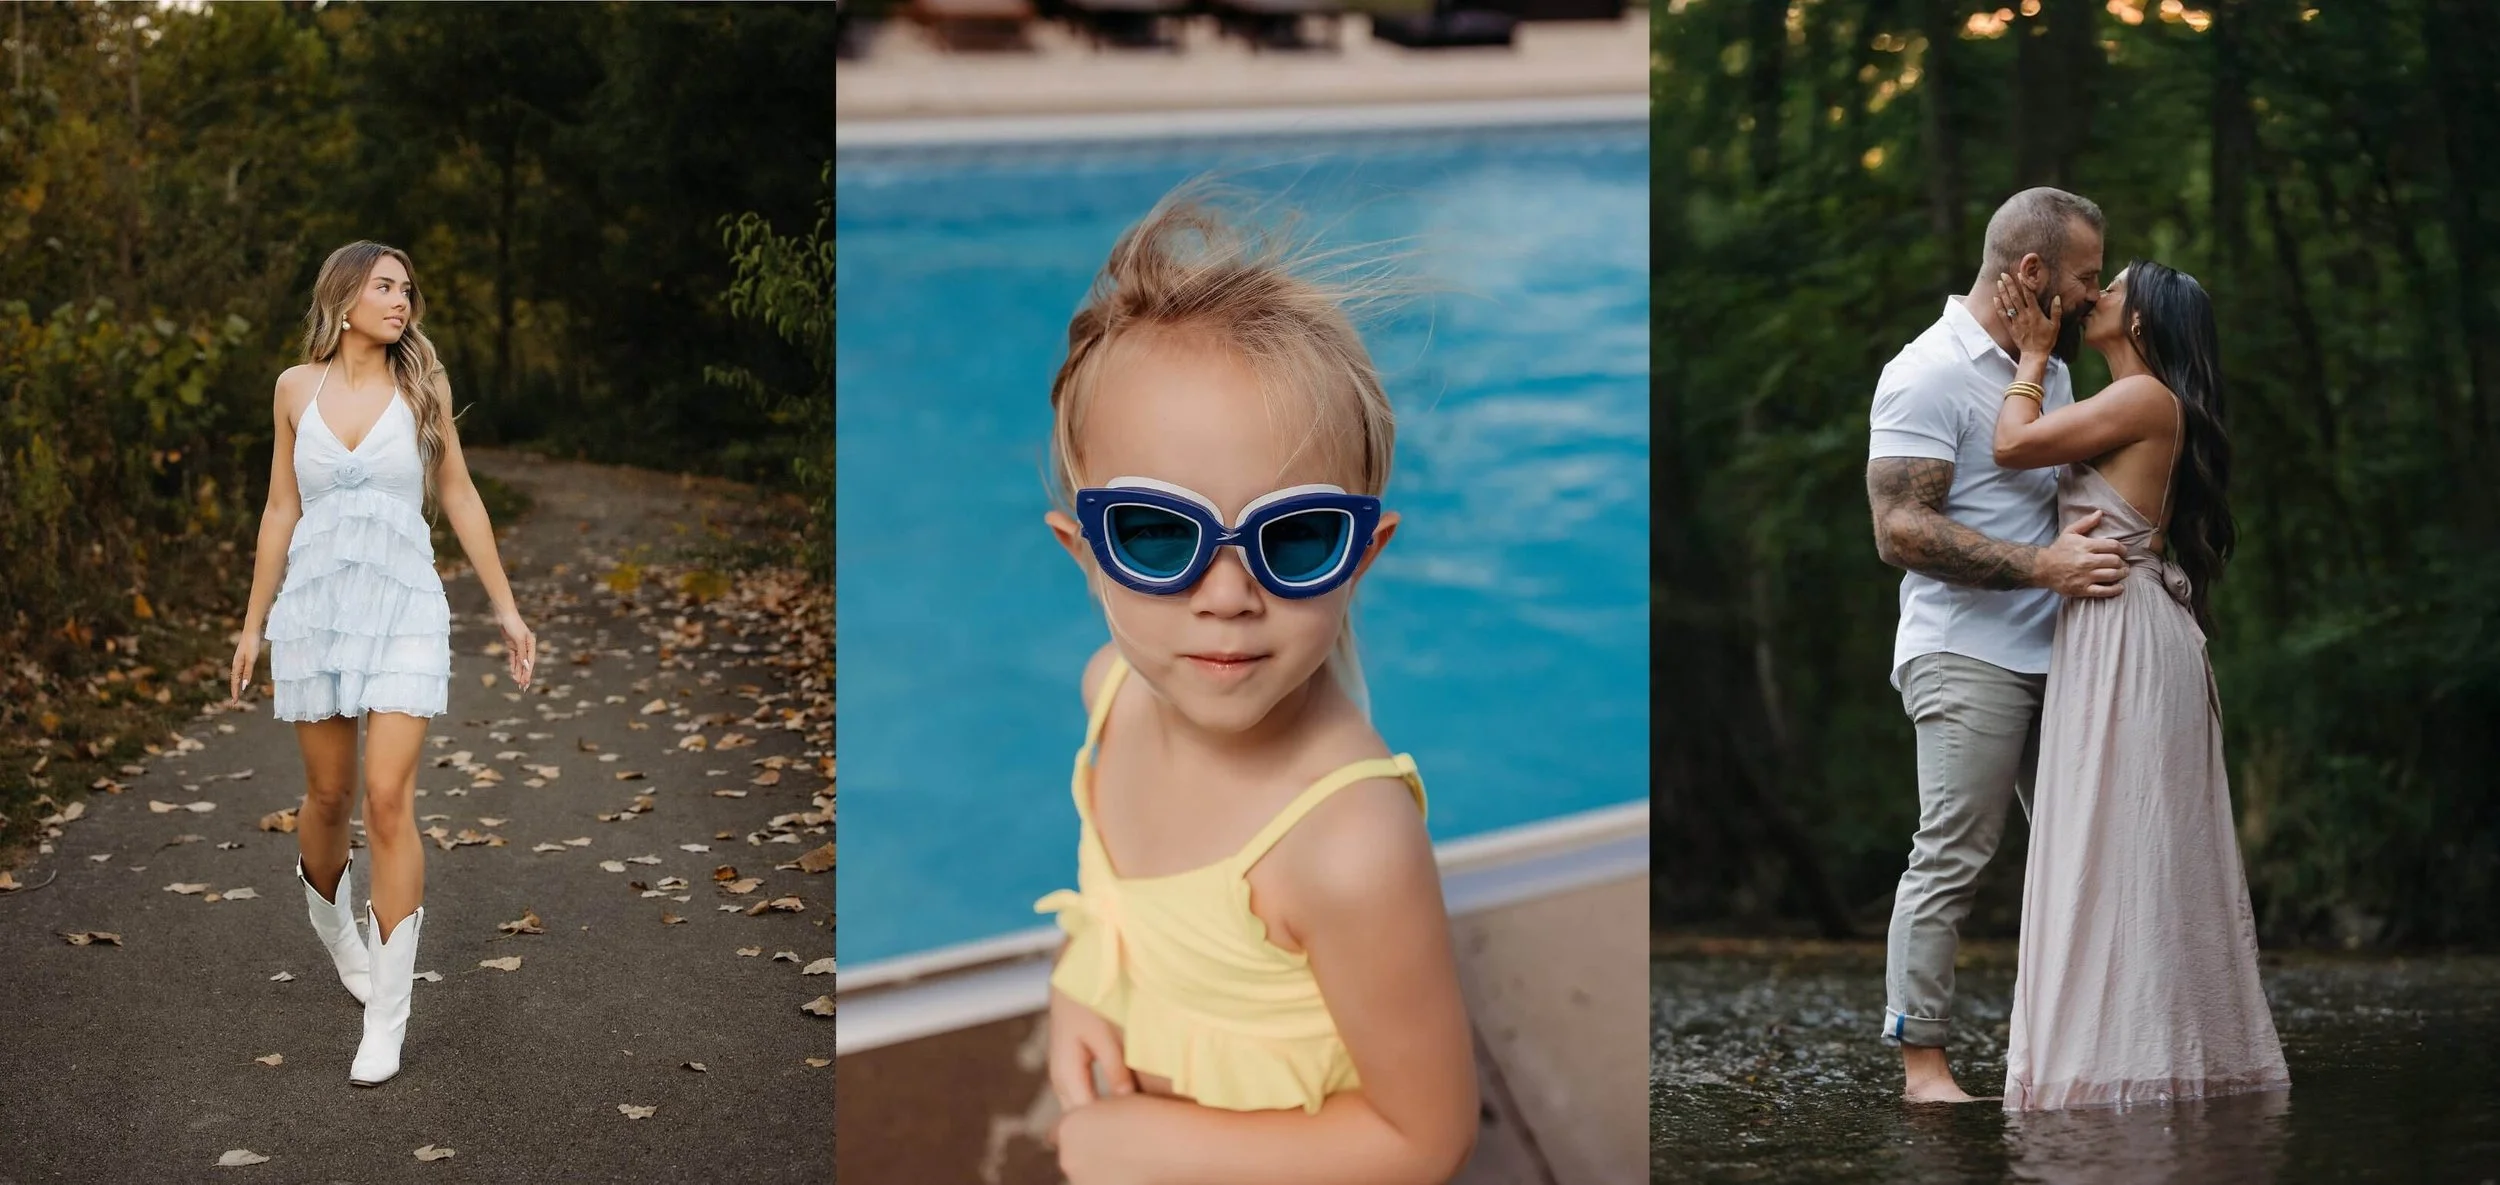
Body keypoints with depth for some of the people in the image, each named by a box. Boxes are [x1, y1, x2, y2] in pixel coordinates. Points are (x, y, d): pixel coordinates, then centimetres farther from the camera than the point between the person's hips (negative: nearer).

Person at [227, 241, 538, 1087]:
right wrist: (253, 623, 11)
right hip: (316, 605, 2)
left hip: (404, 609, -2)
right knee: (329, 795, 11)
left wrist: (506, 607, 7)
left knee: (388, 799, -11)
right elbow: (281, 509, 10)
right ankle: (333, 928, 44)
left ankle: (388, 1018, -7)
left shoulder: (421, 388, 1)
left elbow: (460, 499, 7)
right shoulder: (298, 388, 4)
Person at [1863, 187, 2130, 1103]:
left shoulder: (2051, 370, 17)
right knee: (1951, 858, -8)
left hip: (2053, 655, 9)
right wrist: (2044, 566, -23)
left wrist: (2103, 547, 11)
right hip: (1968, 657, -8)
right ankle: (1922, 1062, -3)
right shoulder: (1927, 375, -11)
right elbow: (1901, 531, -18)